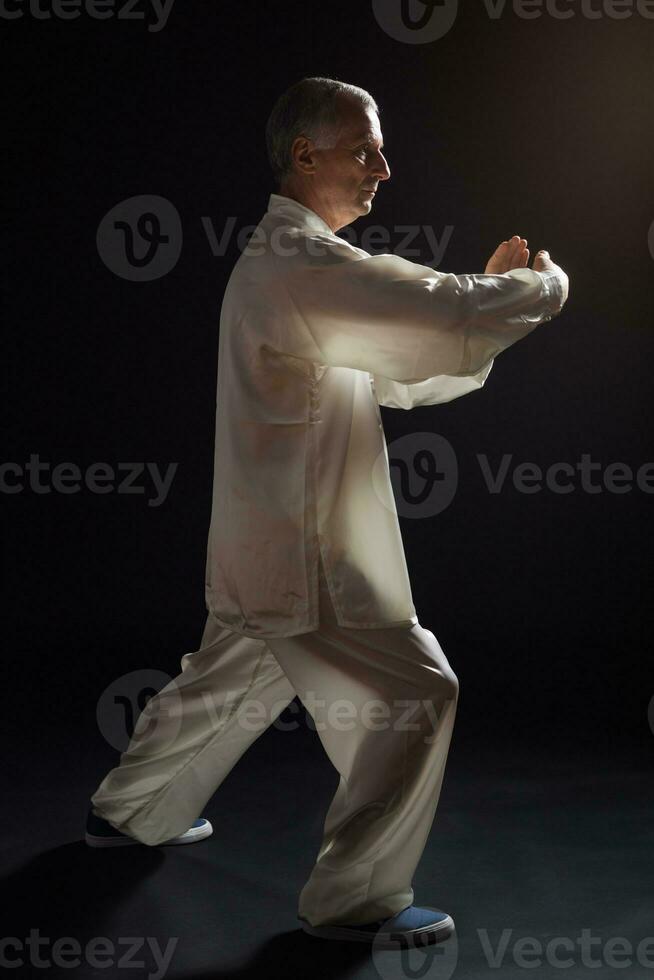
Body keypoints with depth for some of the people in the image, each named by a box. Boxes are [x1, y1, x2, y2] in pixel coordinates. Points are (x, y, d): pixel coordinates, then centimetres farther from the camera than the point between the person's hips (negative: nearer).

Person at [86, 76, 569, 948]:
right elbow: (450, 319, -27)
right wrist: (544, 285, -6)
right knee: (416, 696, -2)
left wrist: (489, 292, 3)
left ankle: (127, 812, 44)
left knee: (229, 685, 25)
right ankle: (354, 900, 9)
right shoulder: (305, 268, -20)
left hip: (259, 549, 10)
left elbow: (400, 377, 16)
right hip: (304, 560, -10)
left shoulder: (277, 261, 15)